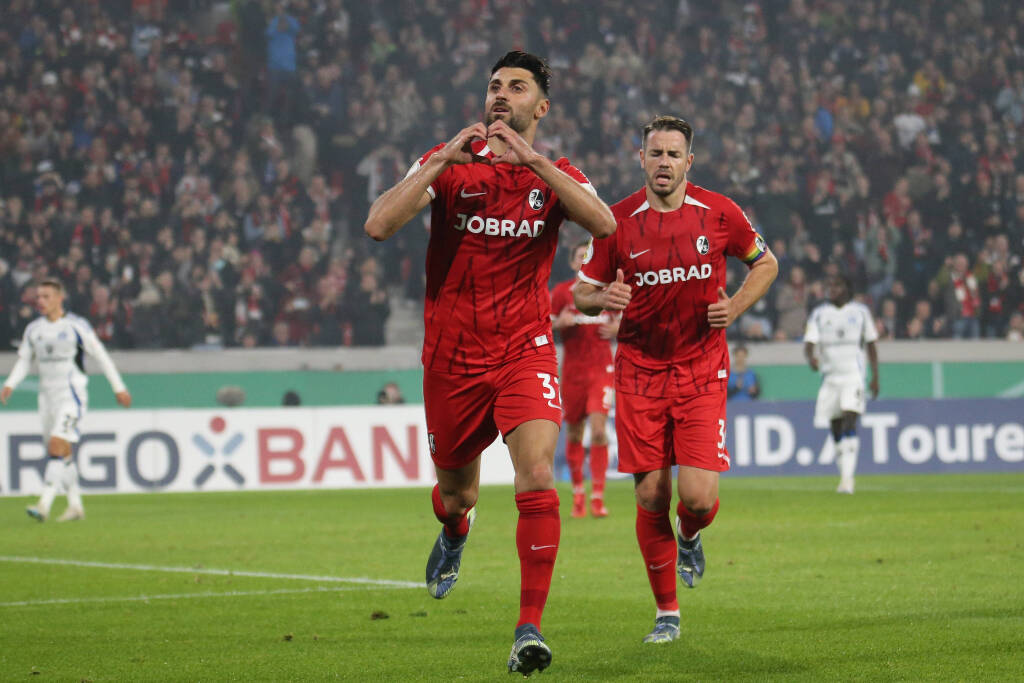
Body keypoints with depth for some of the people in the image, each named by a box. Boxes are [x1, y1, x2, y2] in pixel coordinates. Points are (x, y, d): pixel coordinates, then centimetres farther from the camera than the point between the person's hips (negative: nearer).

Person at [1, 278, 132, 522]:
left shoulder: (76, 326, -7)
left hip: (72, 394, -6)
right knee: (63, 453, 10)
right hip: (47, 395, 6)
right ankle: (75, 505, 20)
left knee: (57, 445, -18)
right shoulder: (33, 329, 9)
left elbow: (101, 356, -1)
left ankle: (44, 505, -25)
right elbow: (24, 361, 17)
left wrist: (119, 387, 0)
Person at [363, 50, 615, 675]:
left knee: (538, 478, -21)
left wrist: (533, 160, -26)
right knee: (456, 494, 15)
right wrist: (444, 161, -21)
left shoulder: (556, 175, 2)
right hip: (452, 356, 1)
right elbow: (379, 225, -14)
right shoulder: (450, 161, 0)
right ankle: (455, 535, 54)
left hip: (525, 351, -1)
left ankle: (530, 629, -17)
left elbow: (604, 223, -20)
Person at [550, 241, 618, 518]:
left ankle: (597, 497, -13)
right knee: (573, 434, 5)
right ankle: (578, 493, 23)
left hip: (602, 370, 0)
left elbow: (620, 317, 20)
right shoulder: (561, 291, 2)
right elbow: (545, 327, 4)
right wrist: (560, 323, -17)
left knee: (598, 429, -14)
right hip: (572, 371, 0)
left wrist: (618, 327, -2)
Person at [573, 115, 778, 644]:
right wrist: (603, 298, -19)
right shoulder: (618, 221, -4)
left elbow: (765, 263, 13)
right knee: (651, 496, -1)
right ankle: (667, 613, 14)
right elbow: (582, 293, 5)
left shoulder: (718, 213, -3)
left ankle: (689, 536, 27)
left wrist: (737, 306, -6)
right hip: (639, 370, 0)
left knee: (698, 496, -12)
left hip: (702, 371, 0)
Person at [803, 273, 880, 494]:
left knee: (849, 424, -17)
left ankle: (847, 478, -23)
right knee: (836, 430, 6)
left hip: (854, 375, -3)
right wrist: (811, 357, -28)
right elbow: (809, 343, -4)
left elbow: (871, 345, 12)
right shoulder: (819, 314, 5)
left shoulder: (860, 312, 5)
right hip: (830, 375, 3)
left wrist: (875, 377, 8)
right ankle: (844, 474, 20)